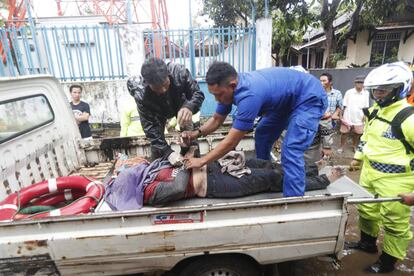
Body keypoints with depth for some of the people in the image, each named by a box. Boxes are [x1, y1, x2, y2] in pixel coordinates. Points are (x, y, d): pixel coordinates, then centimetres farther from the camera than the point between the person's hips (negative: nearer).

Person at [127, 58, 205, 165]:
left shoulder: (179, 72, -41)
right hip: (158, 112, -1)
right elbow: (149, 126, -35)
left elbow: (198, 93, -30)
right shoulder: (141, 94, -40)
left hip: (179, 104, 1)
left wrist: (189, 107, -55)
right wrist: (168, 152, -45)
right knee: (156, 144, -6)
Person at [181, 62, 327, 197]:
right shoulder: (229, 87, -12)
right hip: (287, 100, 9)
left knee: (290, 152, -22)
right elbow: (216, 119, 1)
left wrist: (201, 161, -25)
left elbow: (231, 142, -33)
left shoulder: (249, 94, -39)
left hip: (310, 98, -9)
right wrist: (196, 133, -16)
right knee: (261, 136, 12)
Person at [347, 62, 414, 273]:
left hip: (395, 179, -8)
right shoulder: (375, 111, 4)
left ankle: (387, 262, 30)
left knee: (394, 222, 10)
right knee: (367, 210, 23)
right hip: (369, 172, 8)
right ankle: (367, 243, 46)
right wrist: (358, 157, 23)